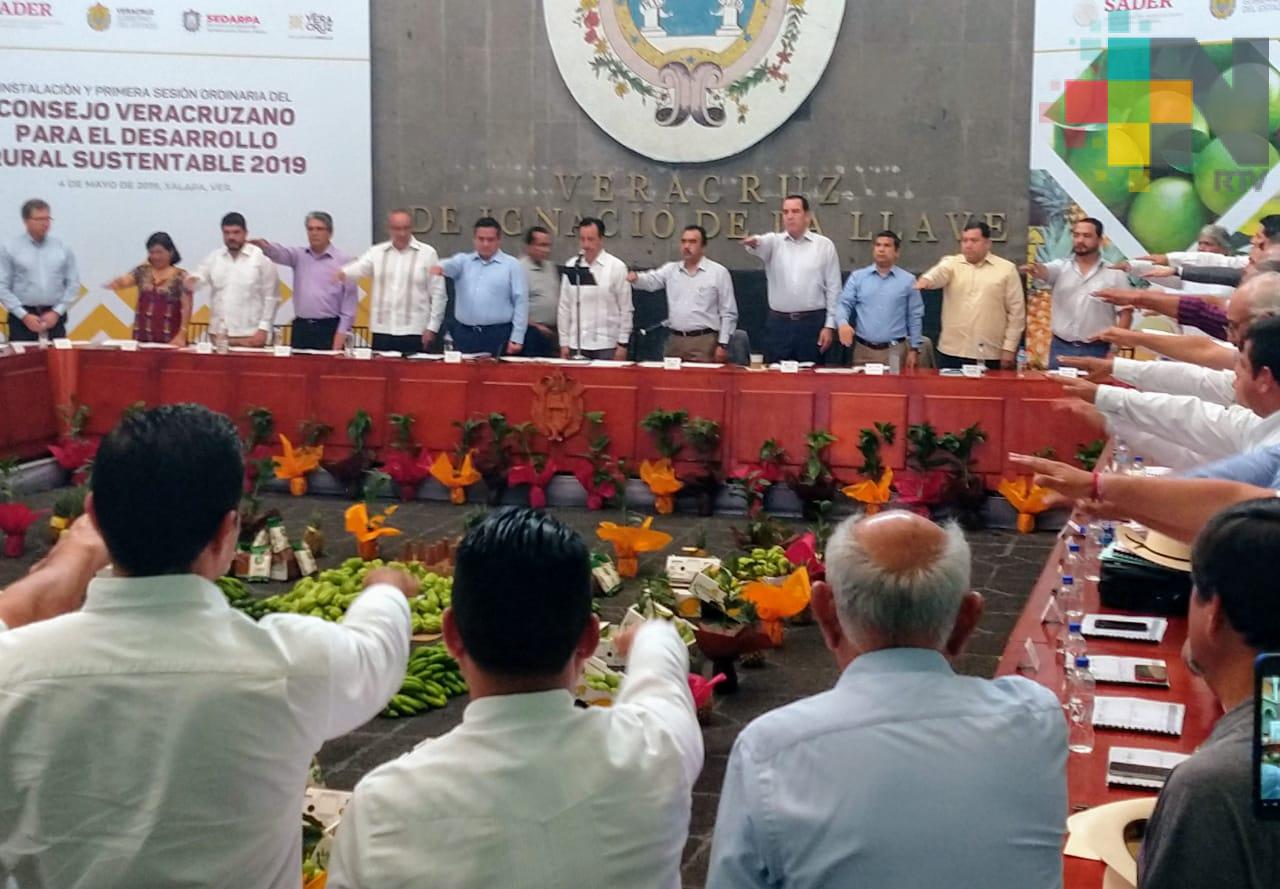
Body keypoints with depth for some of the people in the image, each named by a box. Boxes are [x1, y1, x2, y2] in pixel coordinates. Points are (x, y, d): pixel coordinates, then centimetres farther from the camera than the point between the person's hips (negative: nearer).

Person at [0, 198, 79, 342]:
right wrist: (24, 316, -11)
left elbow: (73, 284, 7)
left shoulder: (63, 249, 7)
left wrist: (57, 312, -5)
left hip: (54, 316, 2)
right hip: (22, 318, -2)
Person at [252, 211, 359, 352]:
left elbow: (349, 298, -2)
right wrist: (265, 246, -35)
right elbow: (281, 253, -11)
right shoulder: (300, 255, 10)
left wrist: (342, 331, -9)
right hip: (301, 327, 4)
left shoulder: (343, 261, 0)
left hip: (328, 328, -4)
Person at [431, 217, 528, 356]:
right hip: (464, 334, 3)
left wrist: (517, 338, -7)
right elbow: (451, 264, -10)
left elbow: (520, 302, 0)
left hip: (497, 335, -3)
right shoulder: (463, 260, 12)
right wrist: (441, 268, -36)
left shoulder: (511, 265, 4)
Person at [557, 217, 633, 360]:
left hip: (607, 346, -2)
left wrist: (623, 344, -3)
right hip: (577, 344, 3)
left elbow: (626, 309, 0)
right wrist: (564, 343, 7)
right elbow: (564, 307, 9)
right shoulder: (571, 266, 6)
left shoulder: (617, 267, -2)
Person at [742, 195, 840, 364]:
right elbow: (762, 244, -20)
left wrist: (830, 325, -2)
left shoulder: (824, 245, 3)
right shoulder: (774, 242, 5)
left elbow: (833, 288, 3)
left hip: (812, 323, -1)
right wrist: (753, 242, -46)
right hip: (778, 323, 1)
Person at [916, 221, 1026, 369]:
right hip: (952, 352, 1)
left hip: (990, 355, -1)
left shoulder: (1006, 269, 4)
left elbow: (1016, 311, 3)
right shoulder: (951, 264, 7)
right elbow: (938, 273, -17)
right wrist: (927, 279, -41)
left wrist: (1009, 348, -1)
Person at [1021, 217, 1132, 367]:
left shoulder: (1115, 274, 2)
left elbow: (1126, 313, 2)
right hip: (1061, 348, 1)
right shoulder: (1061, 268, 5)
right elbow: (1043, 271, -18)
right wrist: (1034, 267, -43)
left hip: (1097, 350, -1)